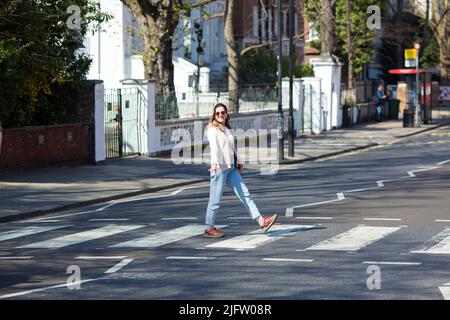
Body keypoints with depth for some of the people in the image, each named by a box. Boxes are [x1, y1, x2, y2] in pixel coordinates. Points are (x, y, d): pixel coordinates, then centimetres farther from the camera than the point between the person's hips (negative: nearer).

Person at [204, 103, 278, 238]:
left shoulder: (227, 129, 17)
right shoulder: (212, 129, -7)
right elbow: (214, 147, -24)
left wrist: (239, 161, 35)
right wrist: (214, 163, -38)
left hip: (231, 168, 8)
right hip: (219, 167, -8)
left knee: (245, 194, 4)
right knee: (215, 200, -4)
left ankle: (261, 221, 2)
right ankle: (209, 229, 6)